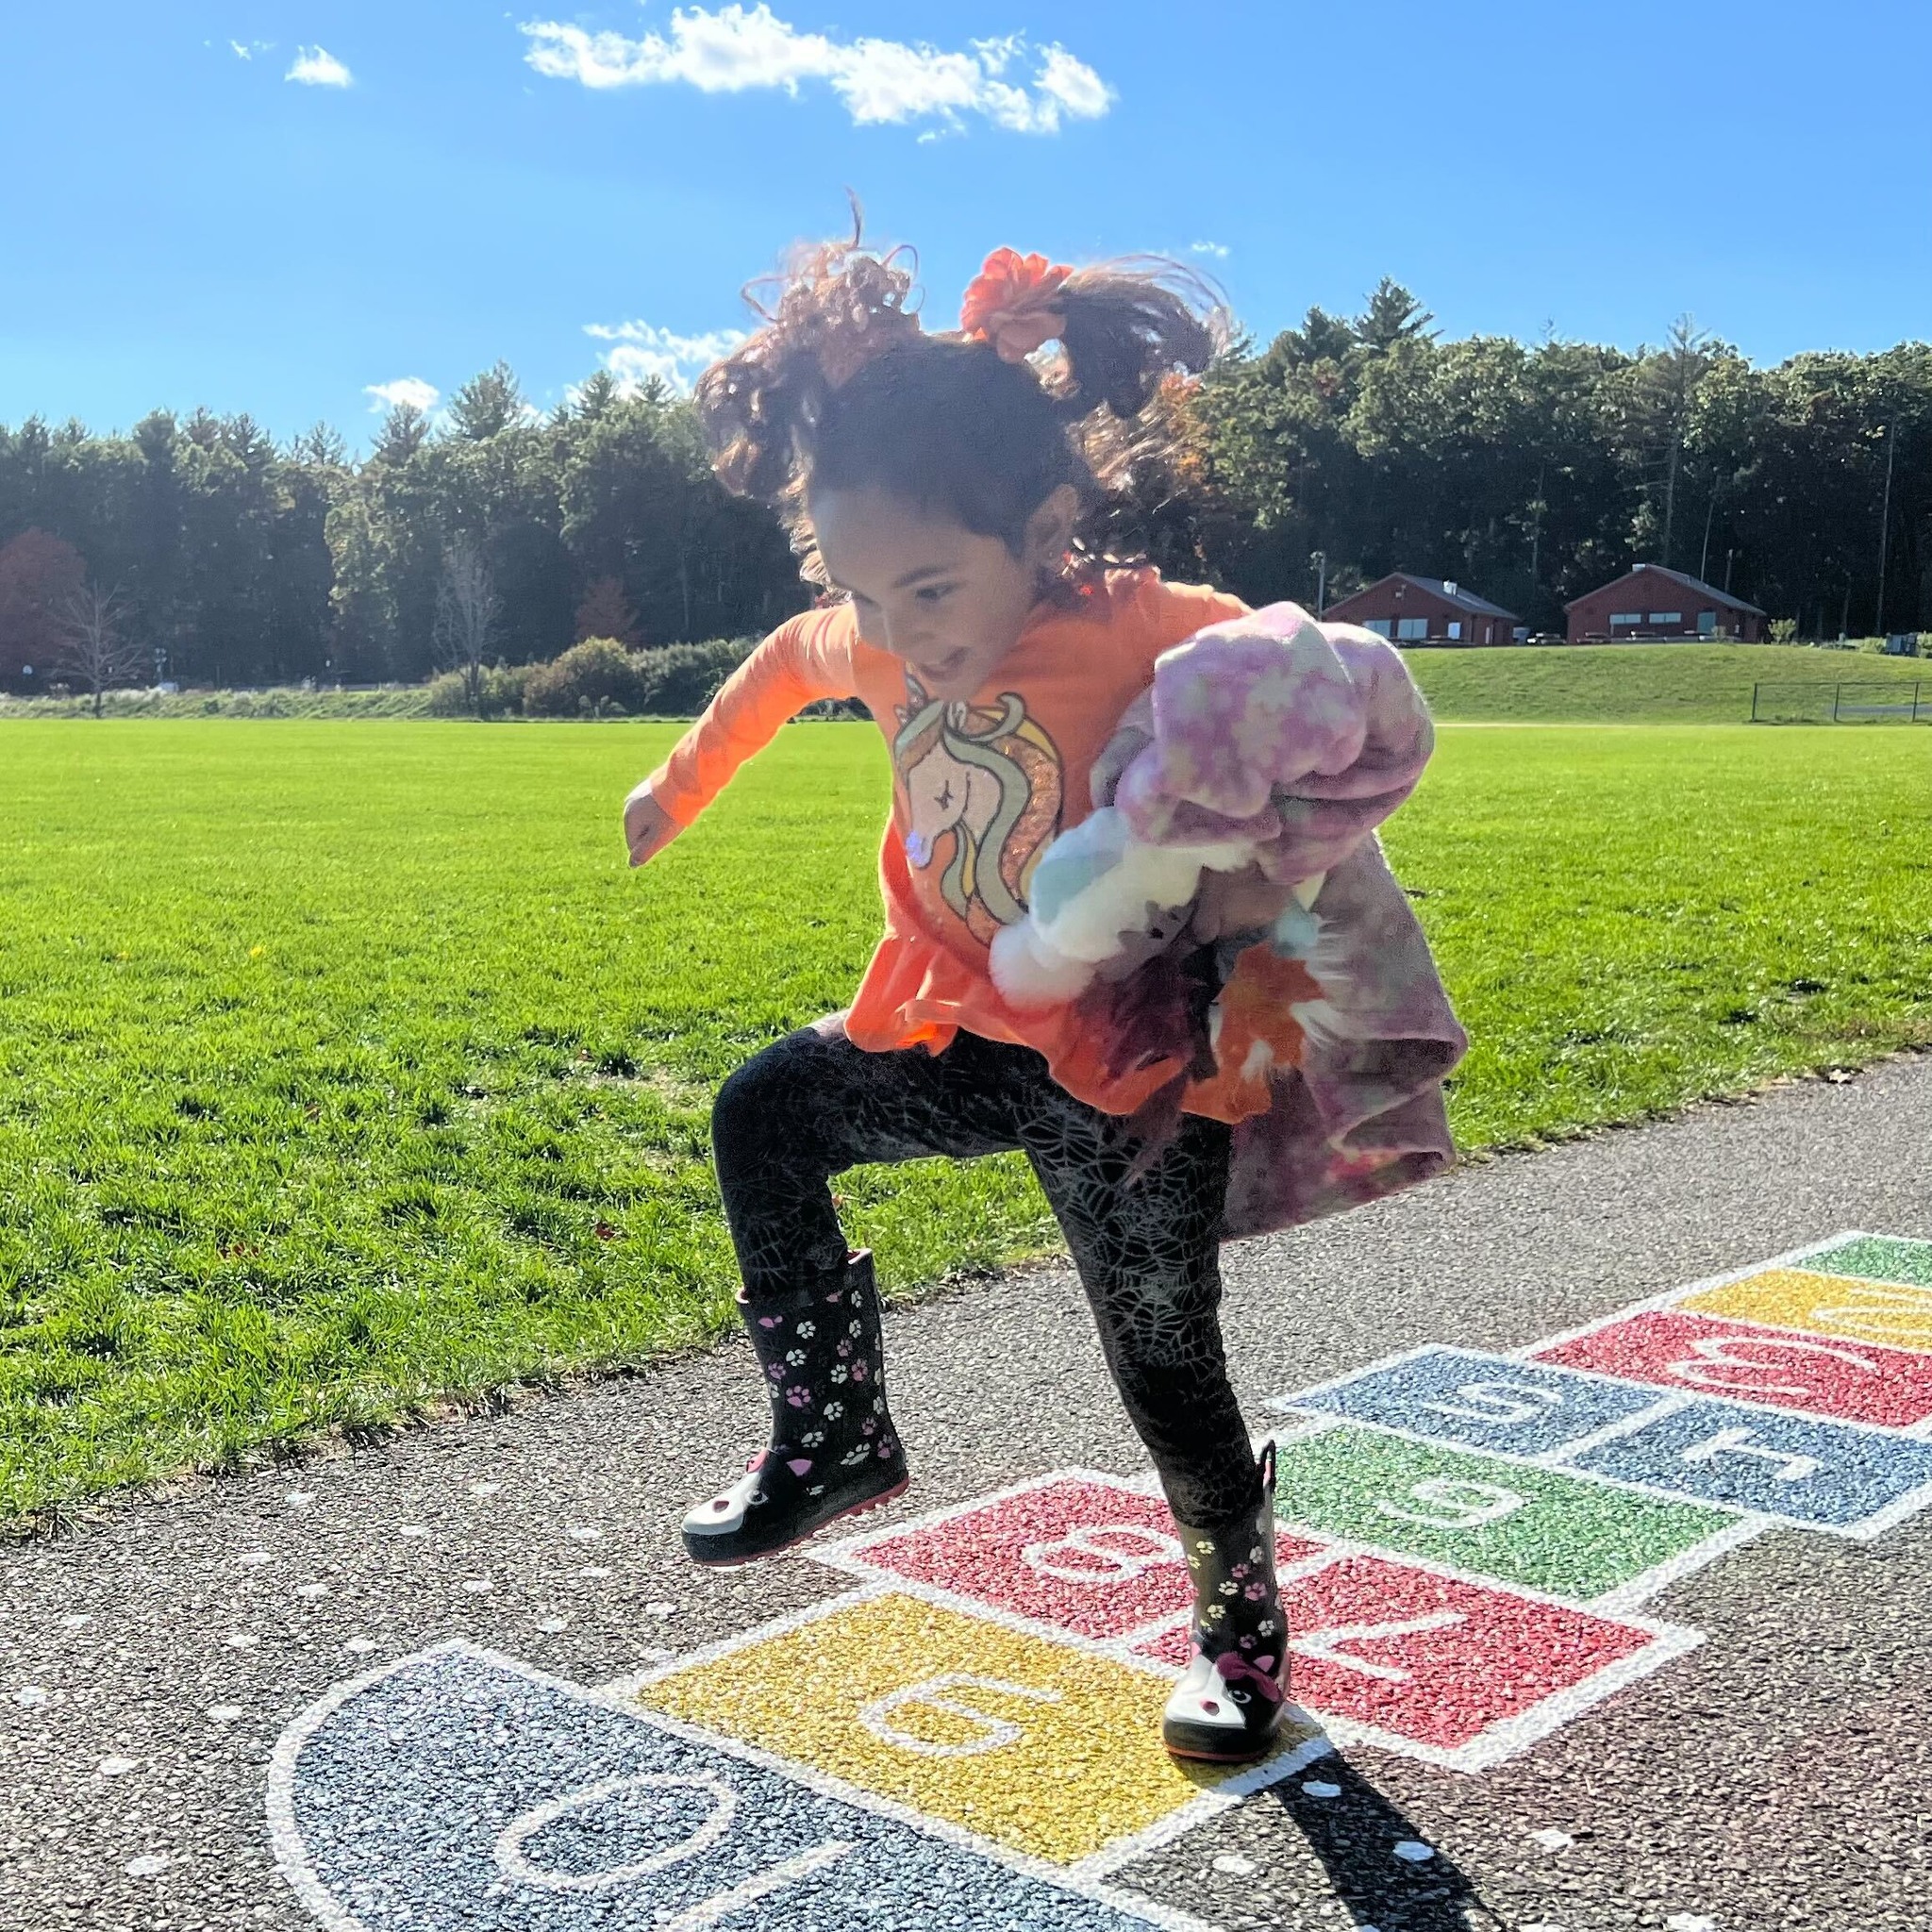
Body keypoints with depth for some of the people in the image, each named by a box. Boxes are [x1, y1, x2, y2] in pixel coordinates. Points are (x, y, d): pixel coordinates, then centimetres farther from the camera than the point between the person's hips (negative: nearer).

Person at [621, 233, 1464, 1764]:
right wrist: (682, 782, 25)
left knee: (1166, 1364, 4)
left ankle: (1241, 1632, 30)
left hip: (1134, 1069, -6)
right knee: (765, 1111, -2)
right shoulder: (887, 644, -5)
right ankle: (833, 1437, 10)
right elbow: (791, 659, 17)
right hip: (969, 1033, 6)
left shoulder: (1144, 630, -25)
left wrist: (1253, 876, -29)